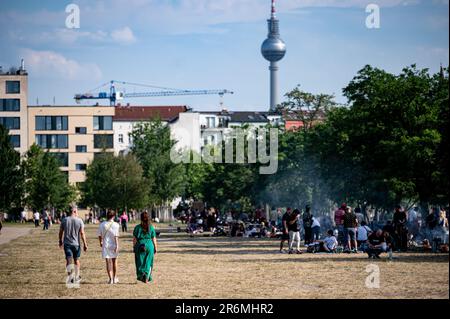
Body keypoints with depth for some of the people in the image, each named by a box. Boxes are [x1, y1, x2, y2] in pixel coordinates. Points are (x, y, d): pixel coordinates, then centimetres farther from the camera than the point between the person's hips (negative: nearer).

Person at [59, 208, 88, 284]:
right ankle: (77, 277, 27)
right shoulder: (79, 220, -5)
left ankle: (71, 276, -22)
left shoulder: (64, 220, 0)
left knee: (68, 260, -3)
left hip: (67, 243, 0)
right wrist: (85, 244, -4)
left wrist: (60, 241, 19)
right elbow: (82, 233, -8)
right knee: (76, 260, 16)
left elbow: (61, 232, 5)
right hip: (76, 244, 0)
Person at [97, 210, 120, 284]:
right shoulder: (115, 225, -10)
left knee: (108, 262, 3)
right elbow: (116, 236, -15)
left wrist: (101, 242, 24)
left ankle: (110, 279, -4)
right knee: (114, 261, 15)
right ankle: (115, 278, 23)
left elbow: (99, 235, 7)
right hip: (113, 245, -1)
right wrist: (117, 245, -15)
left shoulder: (102, 224, -1)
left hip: (105, 245, 1)